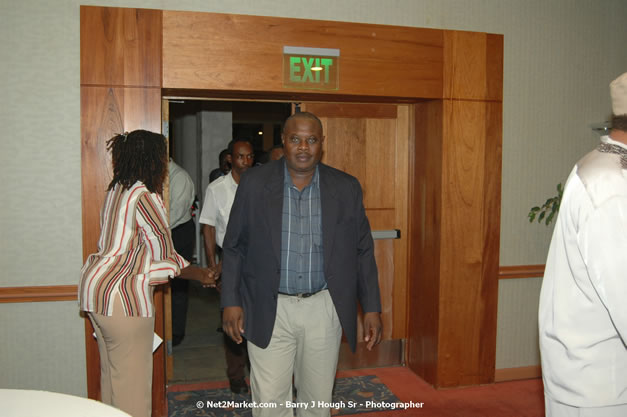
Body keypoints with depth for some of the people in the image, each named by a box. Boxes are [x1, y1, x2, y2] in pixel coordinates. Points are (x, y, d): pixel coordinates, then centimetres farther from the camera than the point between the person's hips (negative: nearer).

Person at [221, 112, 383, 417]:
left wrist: (372, 308, 2)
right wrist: (231, 302, -3)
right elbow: (234, 247, 2)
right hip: (269, 310, -1)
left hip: (324, 309, 1)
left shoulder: (346, 188, 0)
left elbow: (363, 251, 4)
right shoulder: (254, 183, -3)